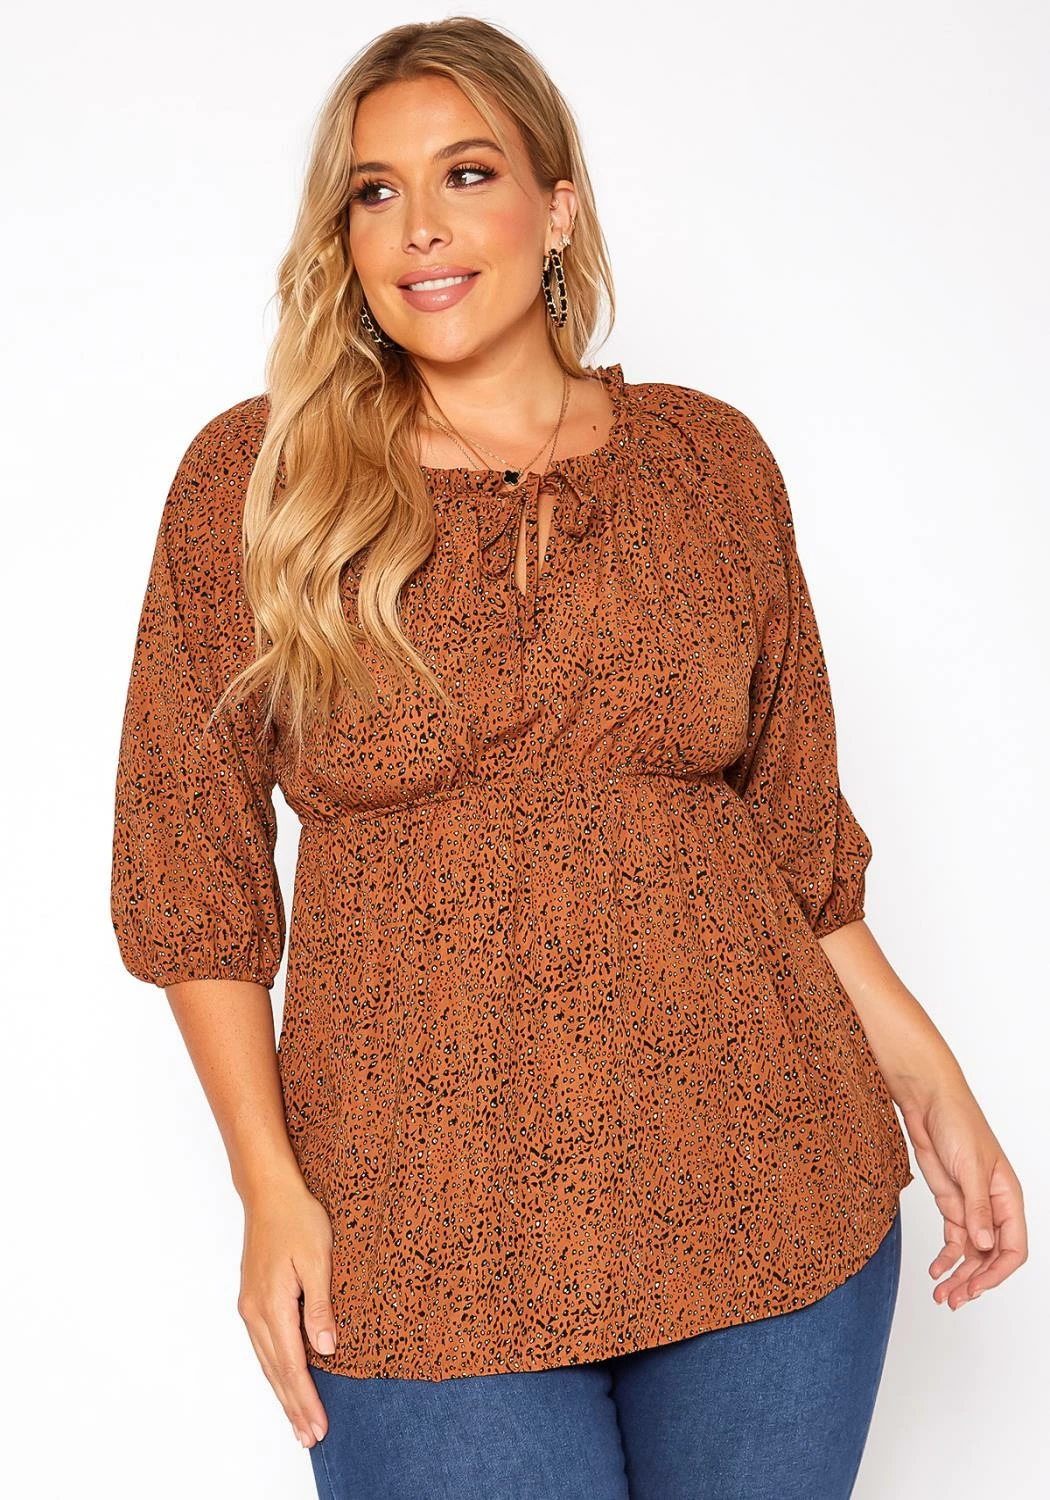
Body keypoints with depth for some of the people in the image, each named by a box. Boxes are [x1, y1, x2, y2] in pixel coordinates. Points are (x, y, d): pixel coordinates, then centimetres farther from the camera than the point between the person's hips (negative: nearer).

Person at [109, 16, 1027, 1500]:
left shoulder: (711, 460, 5)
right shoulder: (253, 477, -1)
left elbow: (788, 815, 11)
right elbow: (190, 850, 0)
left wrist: (928, 1080, 6)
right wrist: (270, 1182, -6)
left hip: (769, 1202, 2)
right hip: (424, 1238, -2)